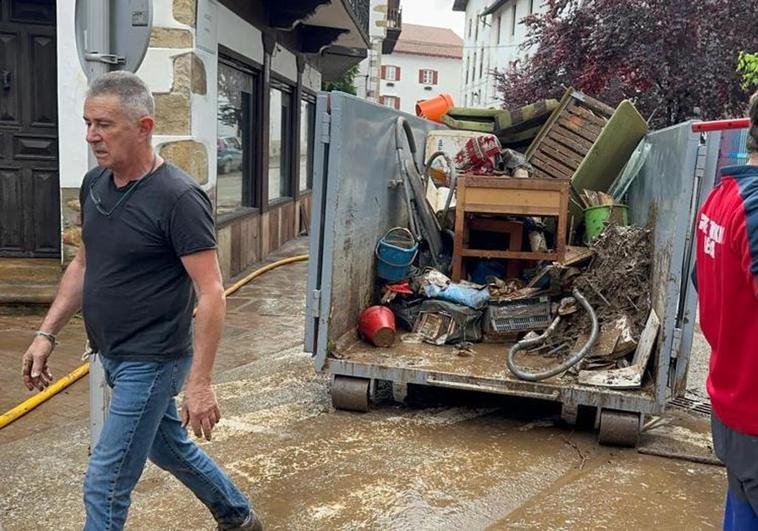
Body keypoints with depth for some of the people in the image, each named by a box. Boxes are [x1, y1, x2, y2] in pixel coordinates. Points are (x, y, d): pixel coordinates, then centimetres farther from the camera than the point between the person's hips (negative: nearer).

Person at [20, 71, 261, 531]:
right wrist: (47, 333, 10)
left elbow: (211, 294, -22)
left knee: (106, 485, 0)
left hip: (151, 362, -9)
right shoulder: (95, 183, 3)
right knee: (171, 449, 24)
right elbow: (84, 265, 15)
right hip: (115, 356, 9)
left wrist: (199, 382, -24)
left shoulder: (178, 197, -21)